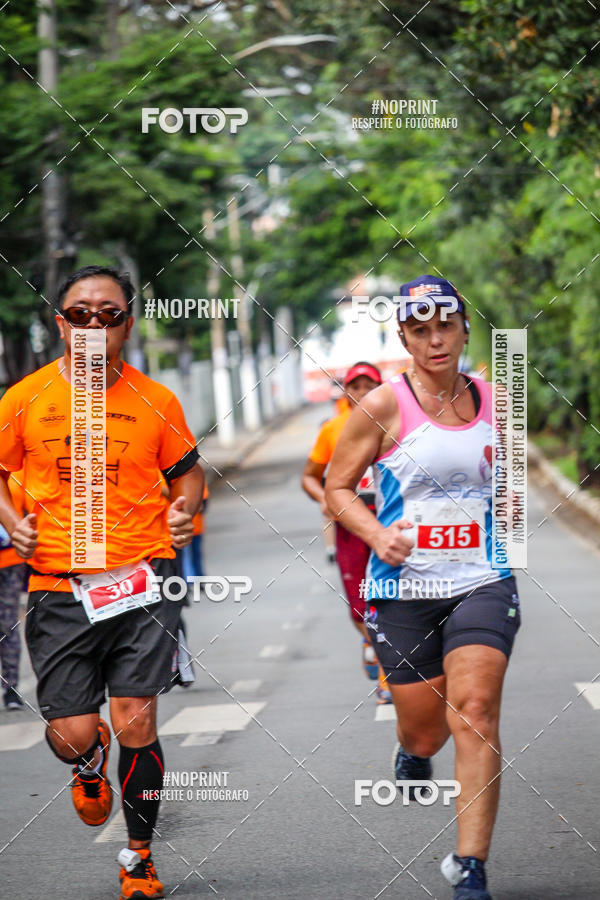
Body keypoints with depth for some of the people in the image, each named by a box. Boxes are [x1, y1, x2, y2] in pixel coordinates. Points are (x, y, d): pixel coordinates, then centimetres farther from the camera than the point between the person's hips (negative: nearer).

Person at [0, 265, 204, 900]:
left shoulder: (155, 401, 3)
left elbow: (188, 470, 18)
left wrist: (185, 509, -2)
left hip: (141, 582, 0)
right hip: (57, 586, 0)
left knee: (136, 724, -6)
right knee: (74, 734, -3)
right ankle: (89, 769, 37)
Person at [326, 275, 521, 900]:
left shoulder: (492, 400, 7)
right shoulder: (385, 406, -4)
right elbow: (337, 486, 3)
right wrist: (376, 534, -15)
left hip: (482, 580, 1)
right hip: (403, 586, -1)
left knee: (475, 710, -17)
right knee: (423, 730, 7)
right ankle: (412, 754, 48)